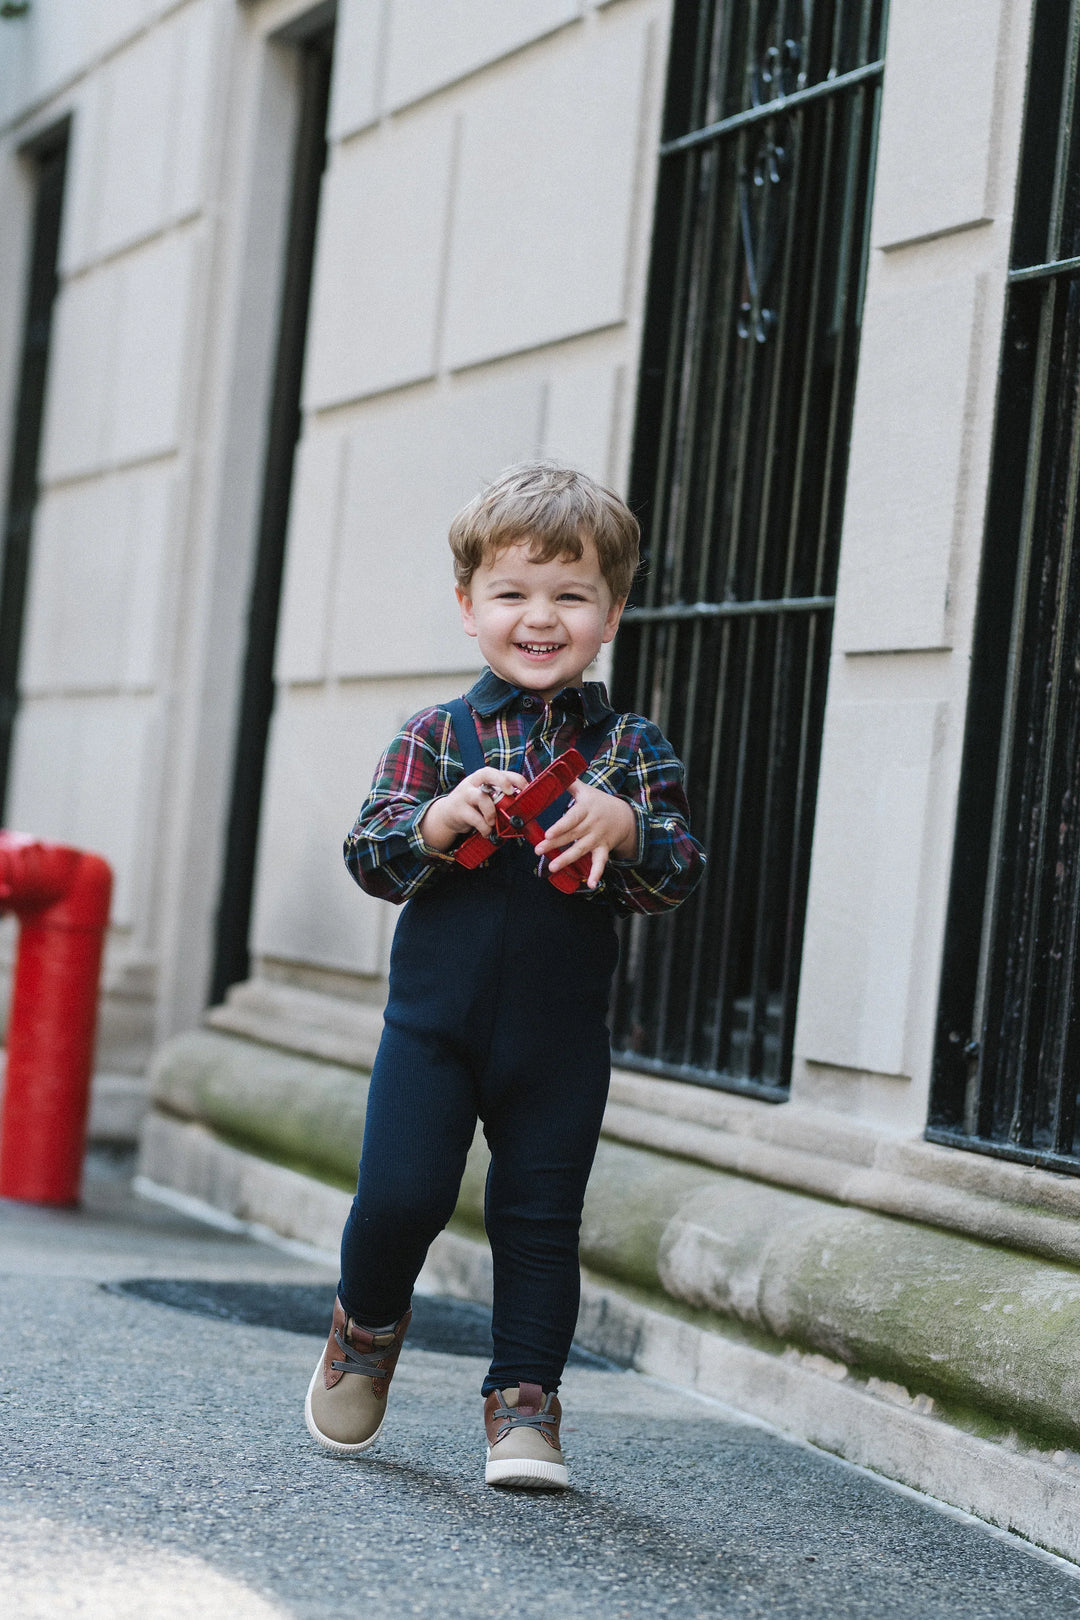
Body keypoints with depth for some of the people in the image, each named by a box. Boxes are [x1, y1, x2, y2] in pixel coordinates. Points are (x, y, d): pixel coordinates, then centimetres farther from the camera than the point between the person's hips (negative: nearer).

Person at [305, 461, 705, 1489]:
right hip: (434, 1018, 0)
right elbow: (368, 856, -4)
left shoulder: (628, 747, 3)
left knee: (539, 1219, 3)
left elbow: (679, 874, -3)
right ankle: (367, 1325, 25)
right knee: (401, 1193, -5)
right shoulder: (436, 736, 2)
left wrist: (624, 829, -23)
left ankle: (524, 1401, 15)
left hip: (560, 1033, 1)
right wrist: (440, 819, -22)